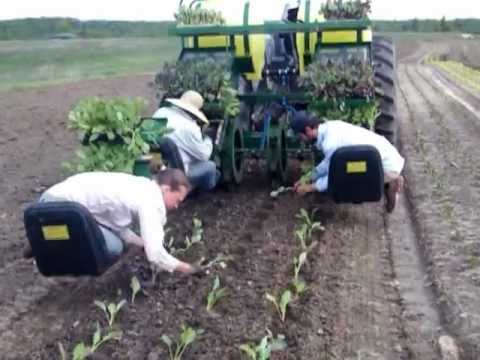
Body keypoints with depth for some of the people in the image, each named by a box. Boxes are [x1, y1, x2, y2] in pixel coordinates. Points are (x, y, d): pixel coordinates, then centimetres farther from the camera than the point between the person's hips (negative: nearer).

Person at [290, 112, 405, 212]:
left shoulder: (329, 143, -26)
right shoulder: (331, 126, 3)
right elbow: (329, 161, 16)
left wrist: (309, 187, -4)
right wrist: (310, 177, 17)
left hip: (388, 165, -8)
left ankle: (388, 186, -1)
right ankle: (392, 180, 15)